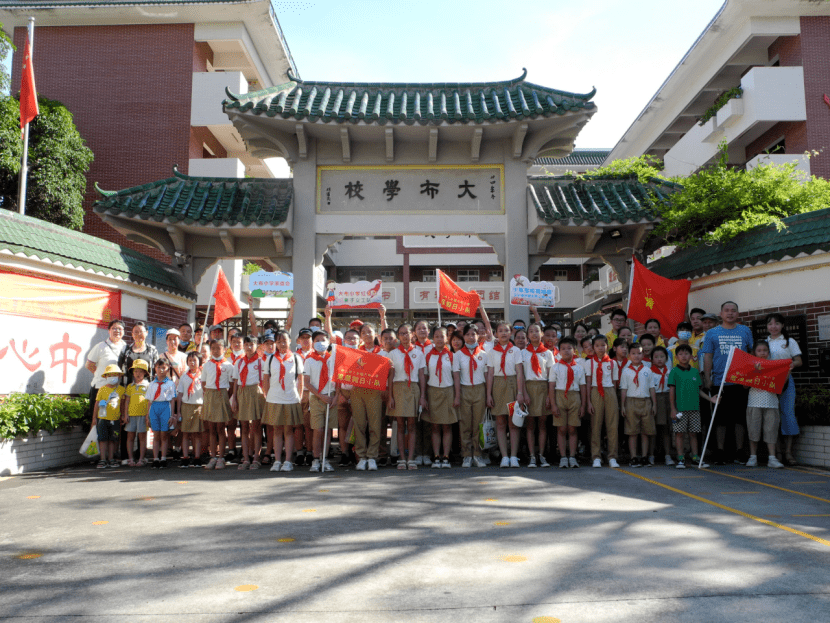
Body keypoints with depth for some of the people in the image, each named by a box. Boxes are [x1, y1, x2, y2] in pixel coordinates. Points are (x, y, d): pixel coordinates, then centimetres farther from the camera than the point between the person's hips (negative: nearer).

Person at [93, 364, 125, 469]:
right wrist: (94, 418, 2)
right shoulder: (102, 389, 0)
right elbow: (97, 404, 3)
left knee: (113, 440, 7)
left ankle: (111, 459, 16)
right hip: (103, 418, -1)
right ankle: (103, 460, 5)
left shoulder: (121, 389, 4)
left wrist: (121, 418, 11)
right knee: (103, 439, 0)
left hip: (115, 419, 2)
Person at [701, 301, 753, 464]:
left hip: (740, 382, 1)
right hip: (719, 382, -1)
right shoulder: (712, 333, 7)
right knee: (721, 418, 3)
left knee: (740, 417, 6)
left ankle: (739, 452, 15)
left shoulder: (745, 331, 10)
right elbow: (707, 357, 4)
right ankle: (720, 453, 10)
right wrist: (707, 379, -4)